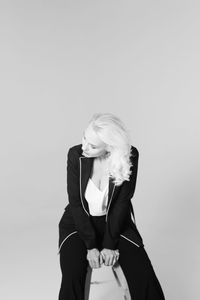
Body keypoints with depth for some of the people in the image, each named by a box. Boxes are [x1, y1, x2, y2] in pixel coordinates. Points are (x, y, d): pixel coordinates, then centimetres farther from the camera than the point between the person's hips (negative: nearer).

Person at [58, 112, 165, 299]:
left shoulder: (130, 156, -20)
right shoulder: (76, 154, -19)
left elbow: (122, 202, -12)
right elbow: (76, 202, -14)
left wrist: (110, 244, -14)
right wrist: (91, 246, -15)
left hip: (116, 222, 1)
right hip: (79, 221, 0)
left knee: (144, 277, -15)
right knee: (72, 279, -23)